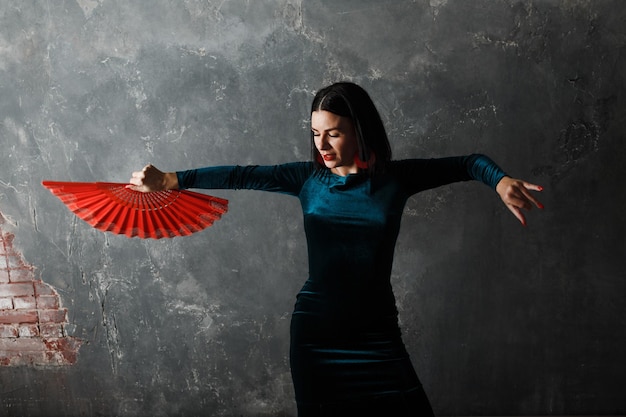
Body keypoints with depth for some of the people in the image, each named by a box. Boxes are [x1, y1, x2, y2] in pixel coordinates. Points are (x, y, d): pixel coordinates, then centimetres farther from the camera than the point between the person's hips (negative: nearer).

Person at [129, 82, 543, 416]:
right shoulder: (309, 178, -2)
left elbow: (468, 163, -3)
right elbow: (241, 175, -8)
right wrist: (169, 180, -15)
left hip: (376, 333, 0)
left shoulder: (395, 178, -4)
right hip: (315, 329, 1)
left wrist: (501, 180, -24)